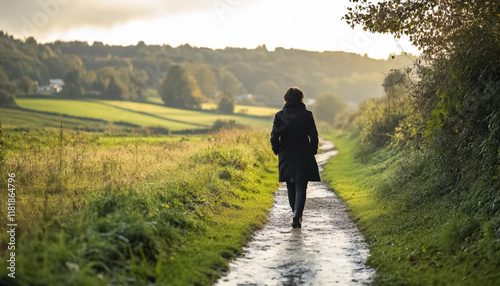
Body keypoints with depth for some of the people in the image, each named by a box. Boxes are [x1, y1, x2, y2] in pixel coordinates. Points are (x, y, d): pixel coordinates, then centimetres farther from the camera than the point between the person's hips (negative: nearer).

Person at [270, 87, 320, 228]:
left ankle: (296, 215, 27)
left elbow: (274, 138, -5)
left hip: (286, 157, 2)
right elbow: (314, 136, -6)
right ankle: (297, 216, -17)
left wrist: (278, 152, 11)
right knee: (301, 187, -1)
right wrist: (312, 152, 9)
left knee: (291, 188, 15)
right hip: (303, 157, -2)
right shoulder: (307, 115, -6)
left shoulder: (279, 115, -4)